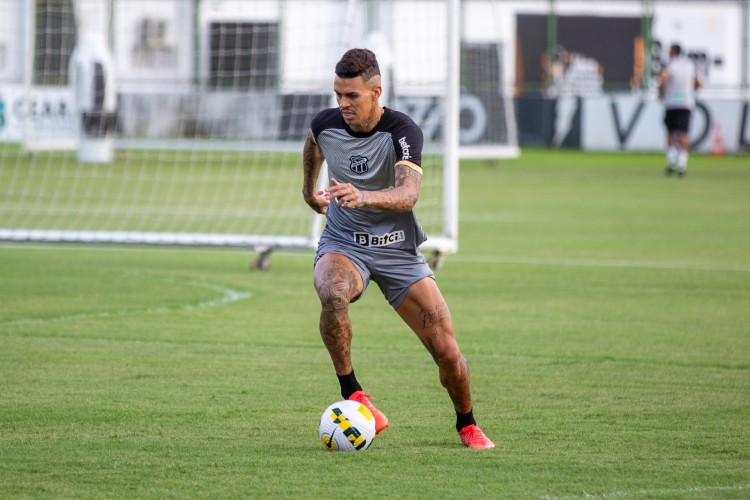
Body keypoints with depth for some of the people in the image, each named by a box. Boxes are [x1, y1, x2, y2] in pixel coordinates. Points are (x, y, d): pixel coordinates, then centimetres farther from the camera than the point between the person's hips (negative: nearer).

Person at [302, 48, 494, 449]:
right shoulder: (325, 124, -7)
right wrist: (309, 188, 34)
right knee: (333, 296, -37)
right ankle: (351, 392, -20)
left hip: (398, 250, -1)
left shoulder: (403, 131, -19)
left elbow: (408, 194, -35)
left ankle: (467, 424, 21)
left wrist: (364, 197, -53)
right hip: (343, 245, 1)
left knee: (447, 351, -7)